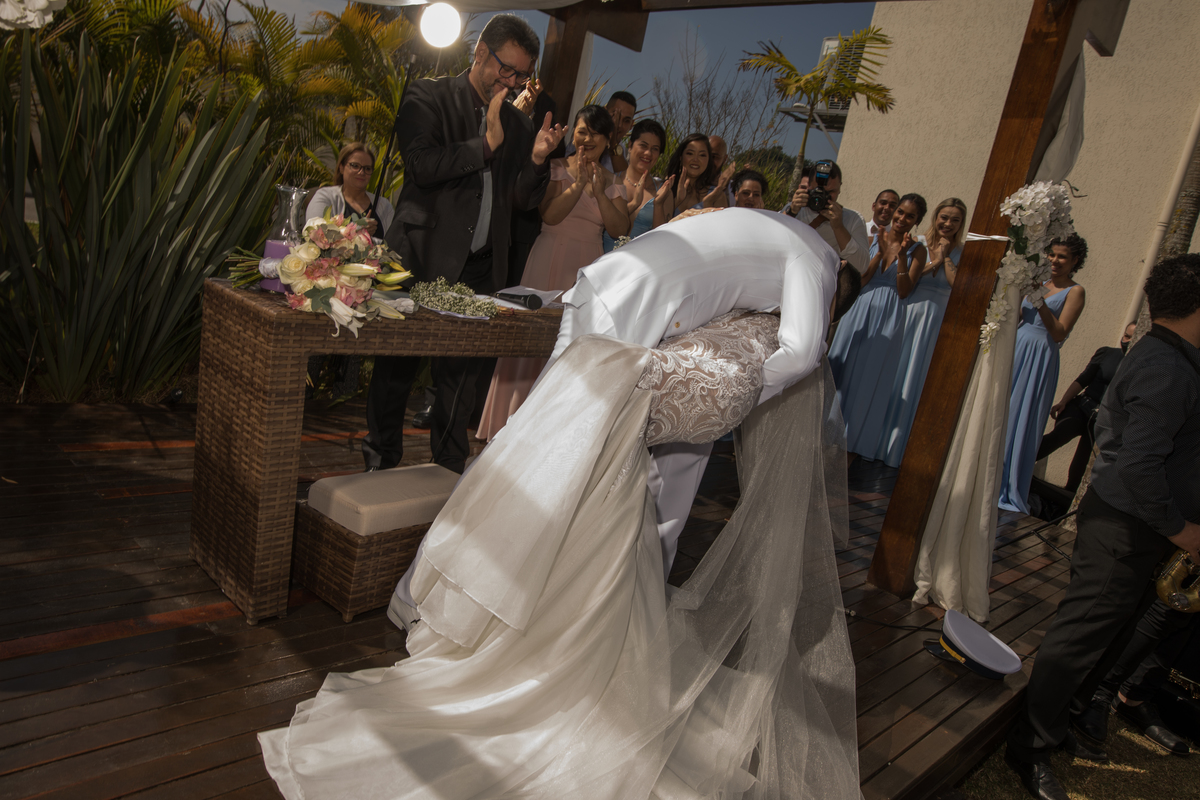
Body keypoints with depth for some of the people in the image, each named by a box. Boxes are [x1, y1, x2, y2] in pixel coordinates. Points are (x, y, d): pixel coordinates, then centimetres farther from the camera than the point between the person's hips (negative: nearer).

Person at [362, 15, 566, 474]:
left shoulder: (517, 125, 15)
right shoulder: (428, 98, 1)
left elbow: (524, 200, 14)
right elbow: (421, 166, -14)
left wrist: (537, 159, -4)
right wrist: (486, 143, -13)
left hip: (481, 270, 4)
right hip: (423, 261, -4)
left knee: (462, 375, 9)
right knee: (397, 369, 6)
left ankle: (450, 471, 21)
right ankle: (381, 465, 22)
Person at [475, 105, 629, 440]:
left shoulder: (613, 183, 13)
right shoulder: (556, 169, 3)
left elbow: (620, 229, 0)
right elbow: (550, 215, -12)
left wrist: (599, 192, -10)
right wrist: (578, 183, -18)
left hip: (589, 269, 3)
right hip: (551, 263, -3)